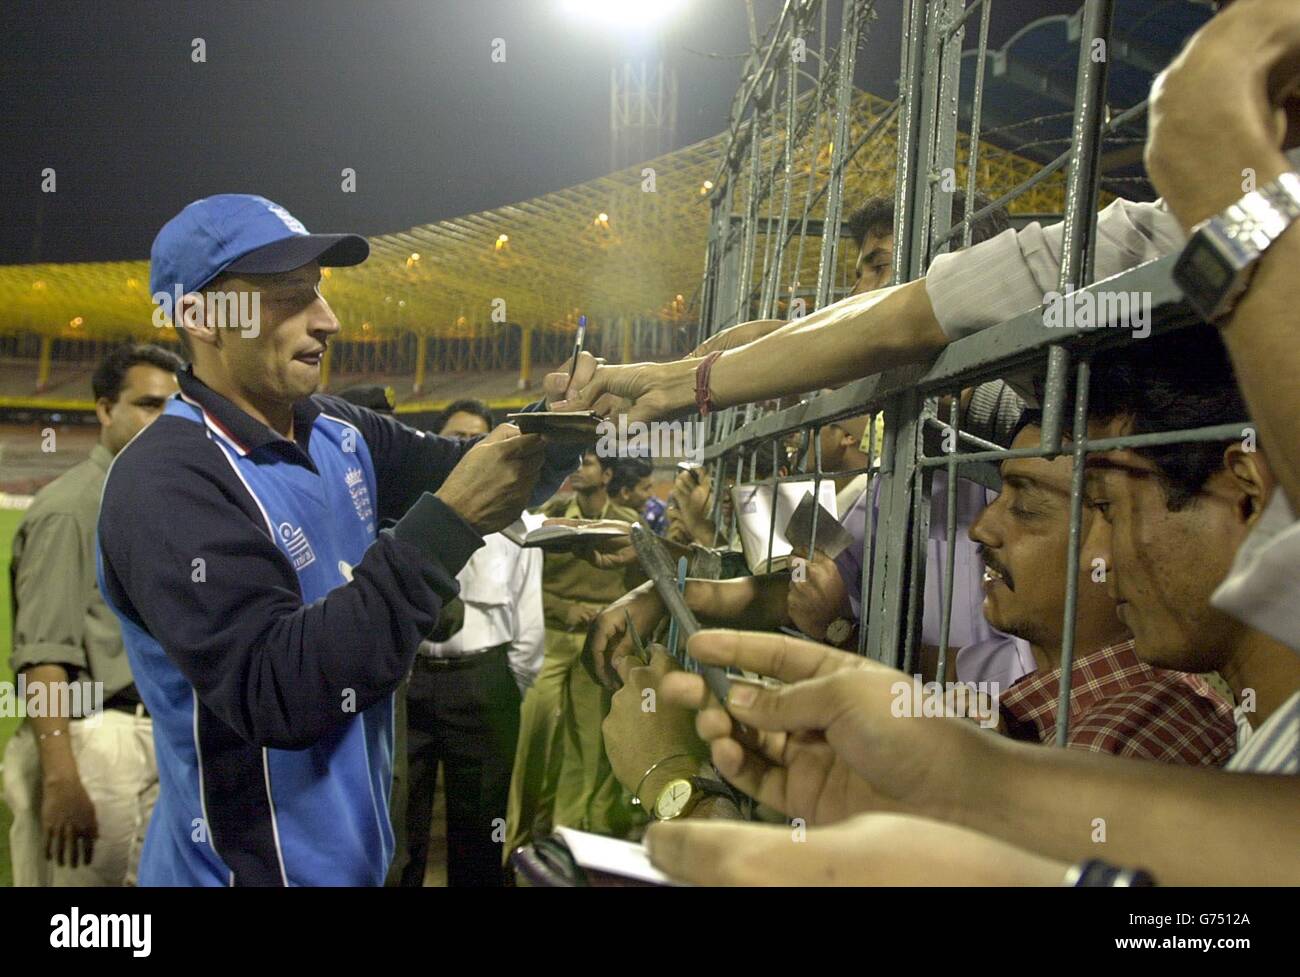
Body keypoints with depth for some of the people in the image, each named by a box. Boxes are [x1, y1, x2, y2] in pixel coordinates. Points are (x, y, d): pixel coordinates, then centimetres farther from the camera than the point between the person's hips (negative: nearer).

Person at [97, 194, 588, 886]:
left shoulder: (340, 432, 0)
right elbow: (276, 691, -31)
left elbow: (473, 475, 9)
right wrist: (447, 524, -34)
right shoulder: (163, 482, -22)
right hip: (250, 863, -7)